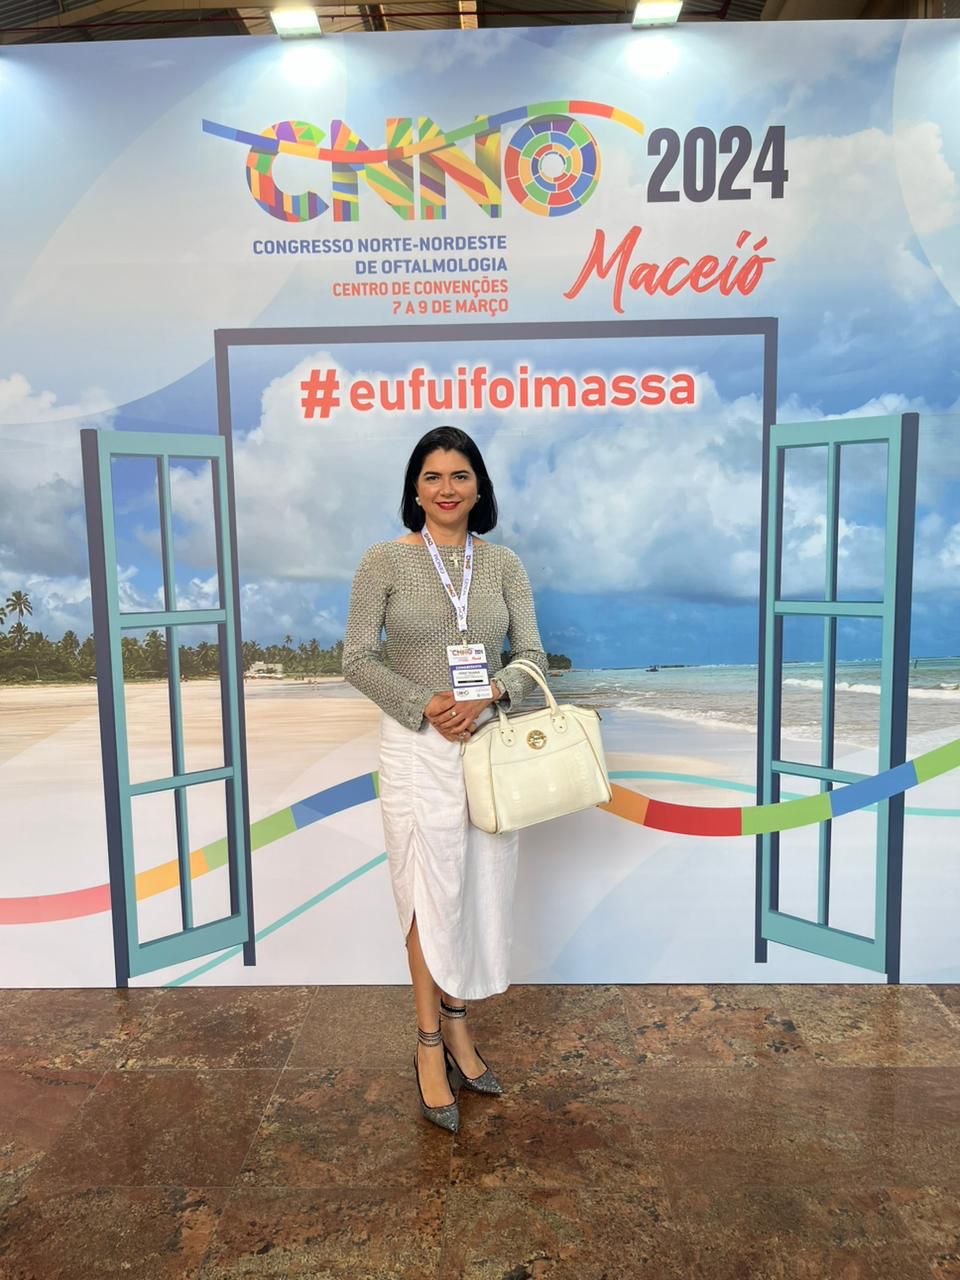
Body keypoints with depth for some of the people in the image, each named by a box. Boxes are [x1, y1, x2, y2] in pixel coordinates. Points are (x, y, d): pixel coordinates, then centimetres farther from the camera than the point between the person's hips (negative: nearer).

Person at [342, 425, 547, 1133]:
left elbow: (532, 654, 2)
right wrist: (426, 705, -17)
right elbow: (358, 659, -6)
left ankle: (458, 1024, 31)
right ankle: (432, 1043, 22)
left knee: (480, 891, 11)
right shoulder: (385, 560, -4)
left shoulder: (504, 563, 4)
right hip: (417, 747, -3)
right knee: (430, 894, 3)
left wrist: (486, 695, -17)